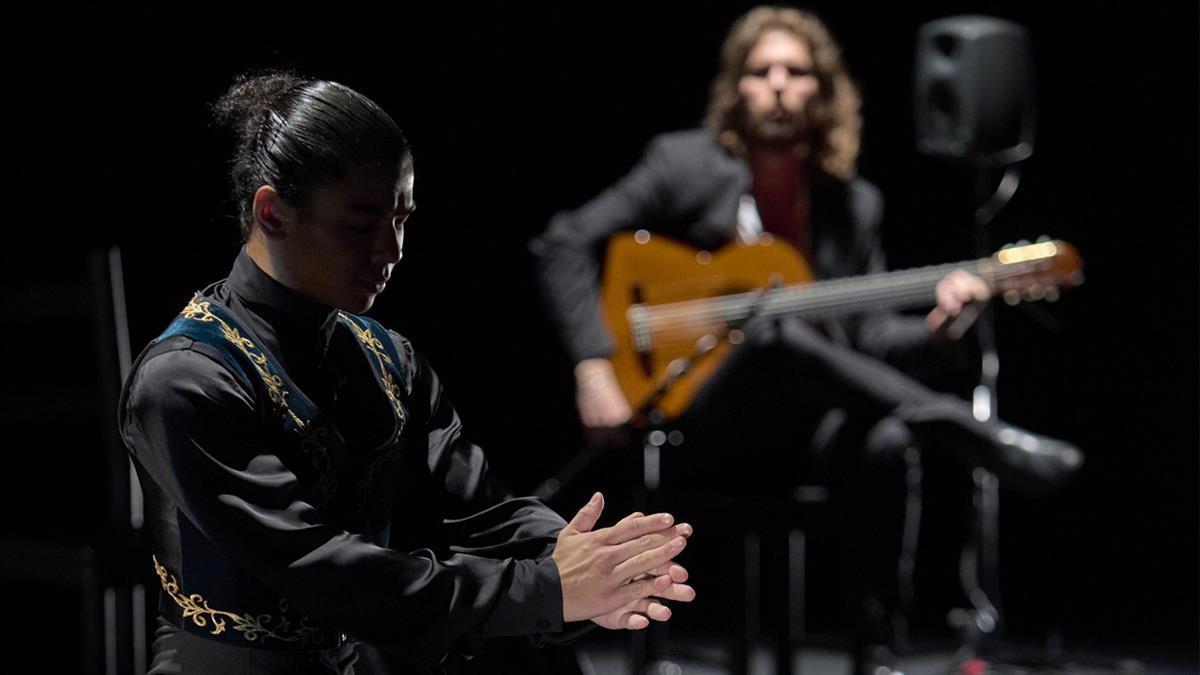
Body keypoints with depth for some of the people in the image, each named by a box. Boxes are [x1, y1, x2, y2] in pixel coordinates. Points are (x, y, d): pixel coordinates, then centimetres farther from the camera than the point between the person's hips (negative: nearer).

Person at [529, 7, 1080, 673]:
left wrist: (933, 331, -14)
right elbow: (562, 243, -2)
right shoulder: (684, 164, 2)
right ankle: (975, 436, -40)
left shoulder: (853, 204, 12)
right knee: (772, 330, -38)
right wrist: (594, 364, -14)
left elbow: (867, 339, 8)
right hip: (706, 425, -3)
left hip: (808, 415, 3)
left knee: (884, 443, -34)